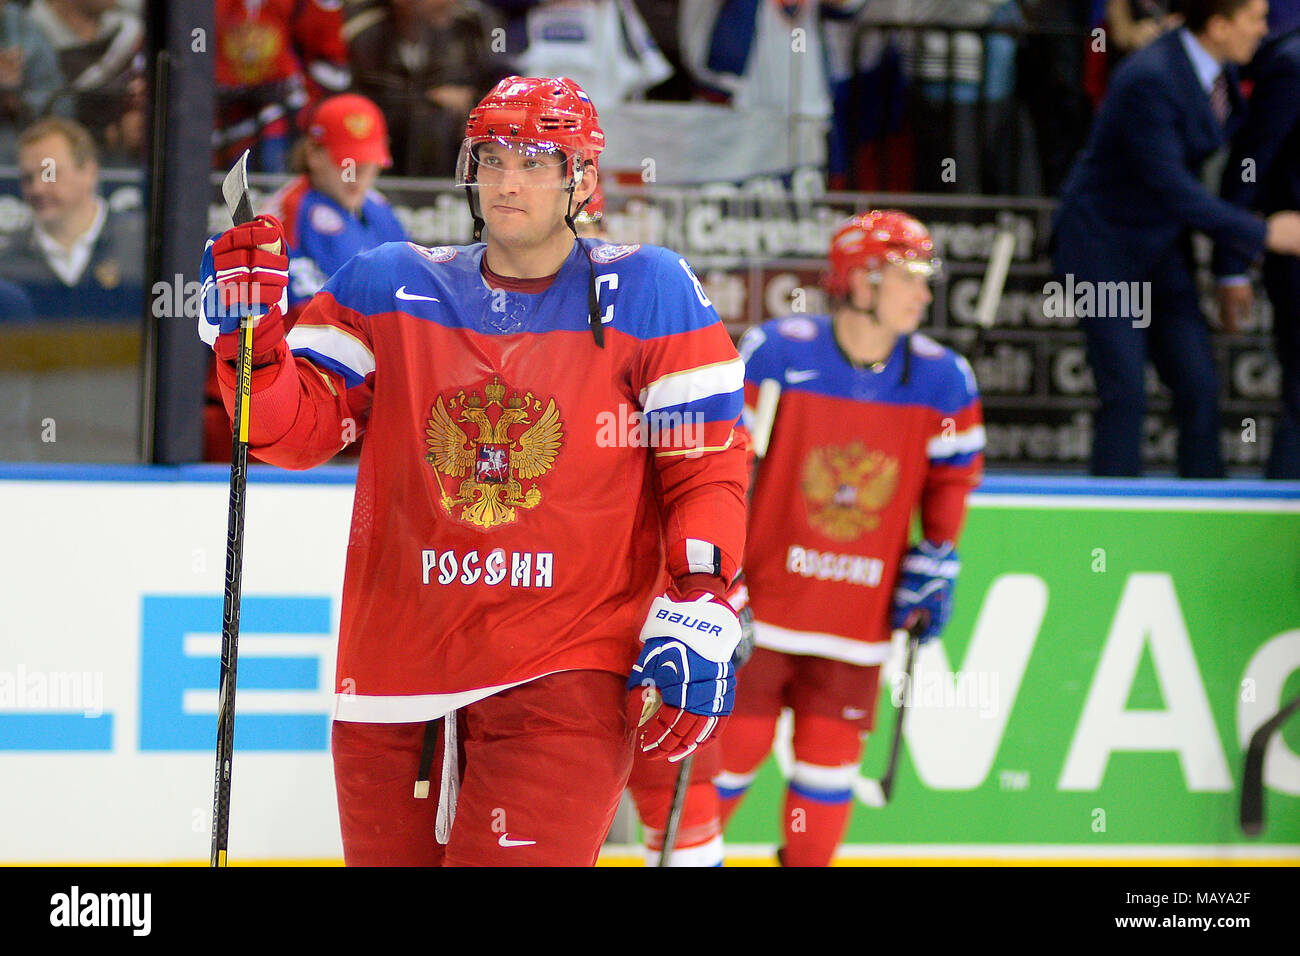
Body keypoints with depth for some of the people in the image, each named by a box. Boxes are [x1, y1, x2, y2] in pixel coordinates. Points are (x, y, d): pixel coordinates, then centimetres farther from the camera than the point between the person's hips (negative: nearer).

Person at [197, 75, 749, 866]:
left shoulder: (646, 295, 0)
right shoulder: (389, 289, 8)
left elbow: (706, 466, -1)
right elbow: (299, 429, 5)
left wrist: (699, 609, -12)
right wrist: (251, 335, -12)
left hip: (565, 677, -4)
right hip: (396, 675, 4)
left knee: (516, 855, -20)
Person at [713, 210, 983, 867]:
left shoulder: (942, 380, -1)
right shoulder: (776, 353, -11)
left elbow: (951, 477, 14)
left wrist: (935, 565, 9)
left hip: (859, 611, 3)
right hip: (761, 592, -3)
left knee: (831, 756, 3)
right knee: (735, 743, -1)